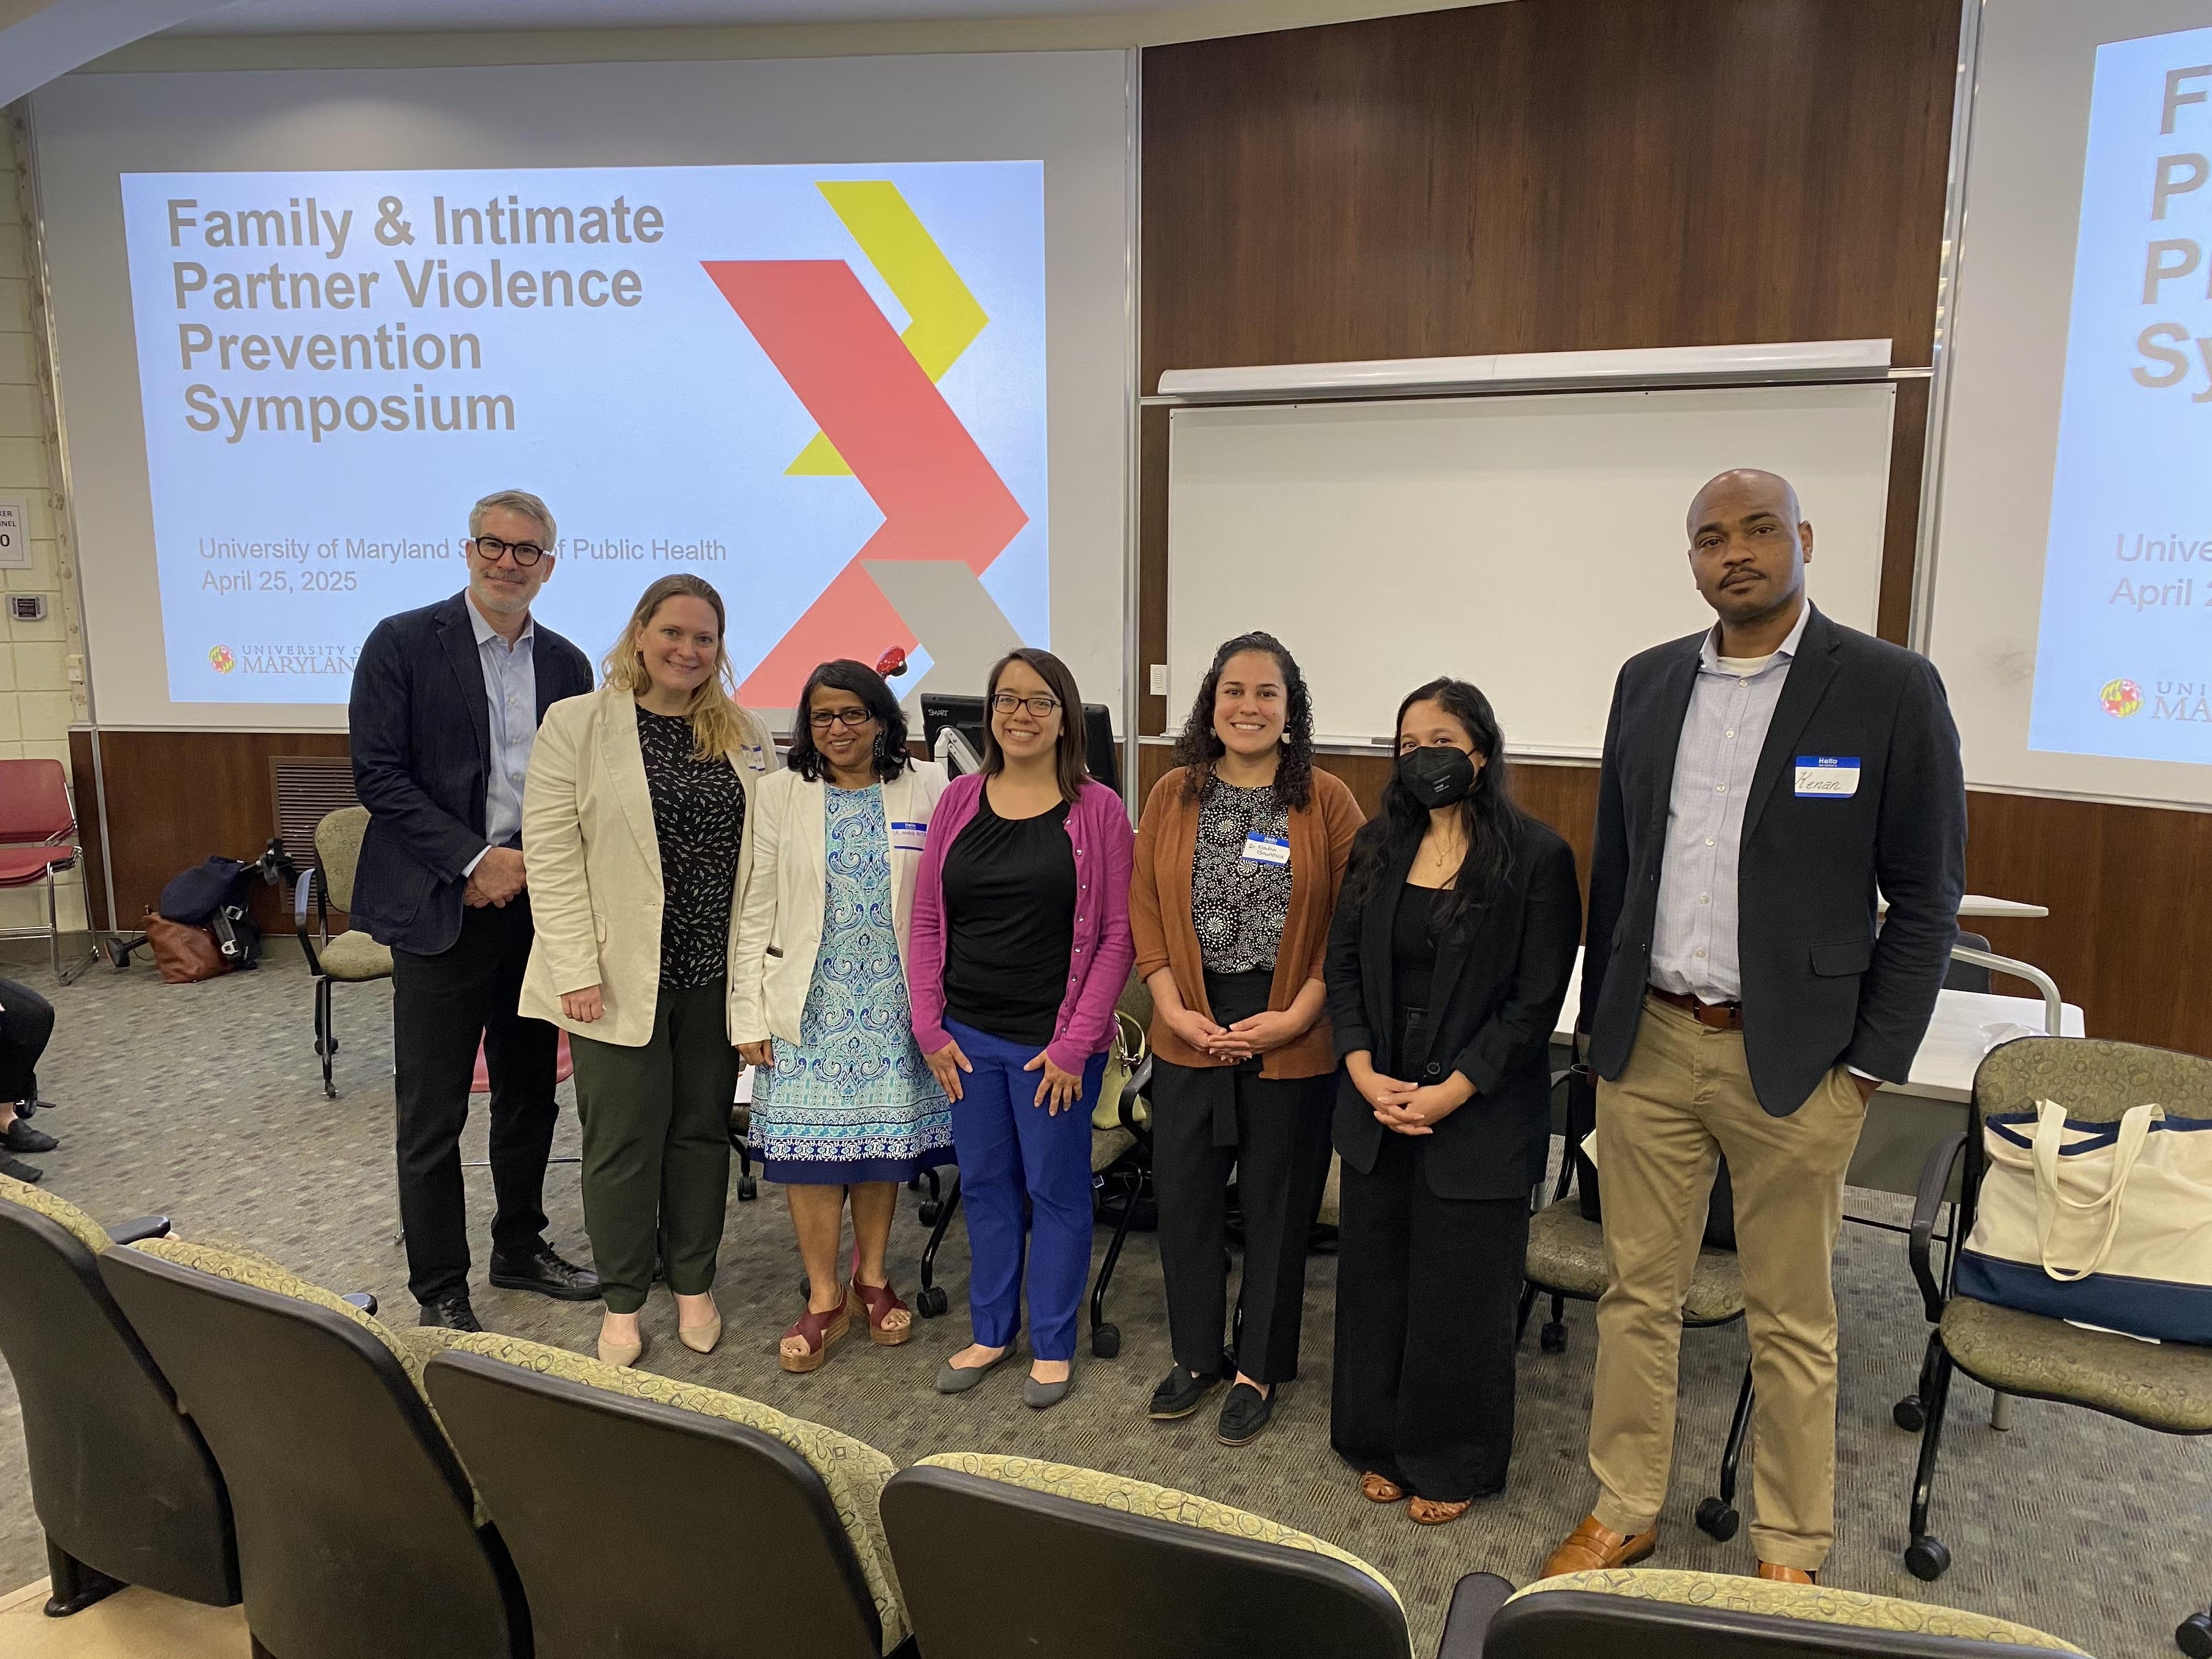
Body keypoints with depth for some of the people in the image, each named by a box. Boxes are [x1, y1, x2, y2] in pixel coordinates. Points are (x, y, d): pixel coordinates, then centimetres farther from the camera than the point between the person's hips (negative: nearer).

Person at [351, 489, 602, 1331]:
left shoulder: (566, 664, 8)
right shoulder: (403, 643, -5)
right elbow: (378, 774, -11)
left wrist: (540, 866, -4)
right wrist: (474, 859, -16)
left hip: (536, 906, 5)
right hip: (441, 908, -4)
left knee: (529, 1095, 16)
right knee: (432, 1117, 3)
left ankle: (520, 1248, 34)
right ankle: (439, 1291, 18)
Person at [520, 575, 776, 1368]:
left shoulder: (747, 736, 7)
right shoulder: (577, 723, -4)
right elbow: (552, 854, -8)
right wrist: (577, 968, -13)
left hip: (715, 974, 3)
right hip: (622, 974, -3)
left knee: (702, 1130, 13)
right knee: (624, 1139, 6)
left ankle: (694, 1286, 30)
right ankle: (622, 1302, 23)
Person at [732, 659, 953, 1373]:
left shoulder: (926, 788, -1)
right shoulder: (782, 795, 2)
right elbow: (756, 911, 2)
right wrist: (750, 1015, -2)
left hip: (894, 999, 0)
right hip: (810, 1001, 0)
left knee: (885, 1139, 8)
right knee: (810, 1145, 0)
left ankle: (872, 1276, 29)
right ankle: (824, 1297, 16)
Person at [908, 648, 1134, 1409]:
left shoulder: (1098, 810, -7)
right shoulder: (959, 802, 3)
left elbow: (1117, 935, -8)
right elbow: (926, 919, 6)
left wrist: (1076, 1044, -11)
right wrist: (931, 1026, 0)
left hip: (1054, 1043, -3)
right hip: (967, 1037, 4)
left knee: (1056, 1189, 9)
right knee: (984, 1184, 16)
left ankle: (1052, 1343, 27)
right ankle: (991, 1330, 33)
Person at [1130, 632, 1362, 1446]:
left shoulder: (1328, 800, -4)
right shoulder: (1173, 796, 3)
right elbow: (1145, 910, 3)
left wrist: (1297, 1015, -13)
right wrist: (1175, 1009, -7)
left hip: (1292, 1039, -2)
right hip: (1189, 1033, 3)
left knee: (1277, 1204, 10)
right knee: (1183, 1195, 11)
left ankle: (1258, 1369, 29)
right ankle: (1196, 1355, 32)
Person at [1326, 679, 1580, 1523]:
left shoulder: (1537, 857, -10)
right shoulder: (1379, 844, 5)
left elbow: (1536, 1002, -12)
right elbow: (1343, 963, 6)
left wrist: (1451, 1093, -16)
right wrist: (1363, 1072, -8)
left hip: (1480, 1116, -4)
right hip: (1377, 1103, 5)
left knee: (1461, 1294, 8)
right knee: (1376, 1280, 15)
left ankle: (1452, 1463, 28)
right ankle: (1381, 1442, 34)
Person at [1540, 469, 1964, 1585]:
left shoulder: (1892, 688, -6)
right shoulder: (1647, 683, 6)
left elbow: (1927, 897, -4)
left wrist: (1872, 1063, -7)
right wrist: (1599, 1023, 11)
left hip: (1794, 1059, -3)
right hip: (1647, 1045, 4)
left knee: (1791, 1322, 10)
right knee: (1637, 1294, 13)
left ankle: (1790, 1552, 29)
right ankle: (1622, 1513, 30)